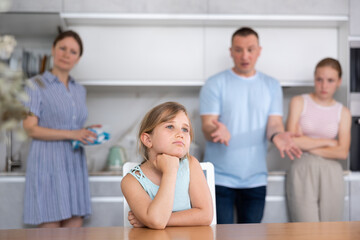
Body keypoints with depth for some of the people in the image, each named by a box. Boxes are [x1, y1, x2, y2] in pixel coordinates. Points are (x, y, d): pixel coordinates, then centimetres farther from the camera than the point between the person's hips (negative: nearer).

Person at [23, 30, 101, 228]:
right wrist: (71, 134, -17)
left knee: (75, 226, 3)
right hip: (48, 164, -5)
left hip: (75, 165, 6)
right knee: (50, 227, -5)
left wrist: (89, 132, 3)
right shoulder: (37, 85, 0)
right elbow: (30, 128, -9)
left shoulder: (80, 91, 18)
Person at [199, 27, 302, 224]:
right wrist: (217, 132, -31)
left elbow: (274, 123, 1)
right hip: (220, 178, -3)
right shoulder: (214, 84, -1)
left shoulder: (272, 86, 9)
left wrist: (276, 135, -23)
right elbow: (207, 127, -7)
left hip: (255, 179, 3)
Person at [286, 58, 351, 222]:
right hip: (302, 172, -2)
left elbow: (342, 152, -2)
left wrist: (307, 144, -6)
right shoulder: (299, 102, 4)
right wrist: (327, 142, -2)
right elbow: (291, 140, -7)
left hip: (331, 174, 2)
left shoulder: (343, 112, 8)